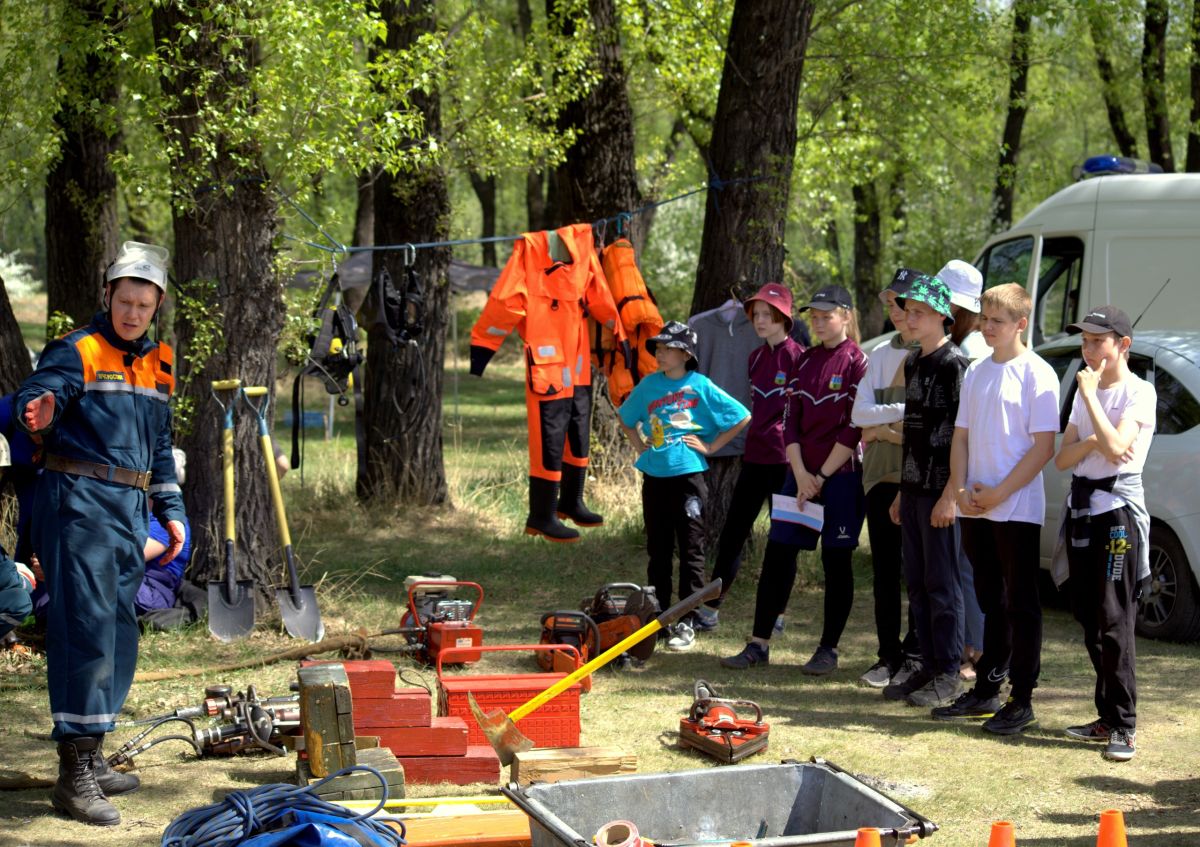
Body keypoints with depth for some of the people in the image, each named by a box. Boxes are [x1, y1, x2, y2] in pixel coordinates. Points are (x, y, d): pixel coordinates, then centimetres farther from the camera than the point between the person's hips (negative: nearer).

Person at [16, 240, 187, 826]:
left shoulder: (155, 365, 16)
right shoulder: (77, 352, -7)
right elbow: (33, 399, -23)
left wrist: (171, 510, 20)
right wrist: (36, 415, -46)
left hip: (128, 511, 8)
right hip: (78, 503, -8)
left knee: (120, 635, 11)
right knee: (86, 628, -14)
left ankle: (90, 757, 20)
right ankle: (74, 776, -14)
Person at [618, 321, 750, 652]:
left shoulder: (701, 387, -5)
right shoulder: (649, 385, 7)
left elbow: (742, 417, -3)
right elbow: (626, 418, 25)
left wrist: (711, 446, -4)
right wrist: (639, 445, 11)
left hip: (688, 475, -4)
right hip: (654, 476, 4)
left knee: (691, 550, -1)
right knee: (658, 549, 10)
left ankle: (686, 623, 3)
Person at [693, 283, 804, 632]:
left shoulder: (797, 357, -10)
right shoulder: (755, 358, 12)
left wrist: (793, 449, -14)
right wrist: (752, 441, 16)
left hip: (784, 459, -7)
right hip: (755, 456, 7)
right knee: (732, 532, 7)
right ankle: (709, 609, 13)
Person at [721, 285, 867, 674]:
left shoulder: (858, 363, -6)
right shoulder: (805, 361, 11)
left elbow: (854, 429, -11)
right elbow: (791, 420, 8)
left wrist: (822, 476, -12)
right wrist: (800, 474, -5)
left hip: (842, 475, -6)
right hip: (802, 473, 6)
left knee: (836, 560, 1)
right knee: (777, 554, 3)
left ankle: (829, 649, 10)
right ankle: (759, 644, 9)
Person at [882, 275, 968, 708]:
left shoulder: (954, 364, -11)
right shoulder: (913, 363, 15)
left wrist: (950, 494, -19)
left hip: (940, 492, -8)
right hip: (913, 488, 8)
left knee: (942, 583, -3)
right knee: (916, 583, 11)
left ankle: (948, 675, 3)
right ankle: (928, 667, 18)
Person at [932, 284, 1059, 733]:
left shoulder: (1037, 374, -8)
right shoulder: (977, 372, 12)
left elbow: (1044, 446, -12)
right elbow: (961, 436, 14)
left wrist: (999, 493, -15)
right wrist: (960, 490, -2)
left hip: (1018, 507, -6)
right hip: (976, 508, 6)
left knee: (1020, 604, -1)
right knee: (992, 601, 14)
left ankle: (1022, 700, 3)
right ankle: (985, 691, 21)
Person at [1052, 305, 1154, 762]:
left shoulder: (1139, 393, -7)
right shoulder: (1084, 394, 15)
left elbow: (1114, 446, -22)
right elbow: (1062, 458, 10)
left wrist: (1089, 393, -14)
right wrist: (1090, 443, -11)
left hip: (1118, 509, -8)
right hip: (1082, 509, 8)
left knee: (1114, 622, -11)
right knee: (1091, 622, 8)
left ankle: (1124, 727, -9)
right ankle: (1108, 716, 15)